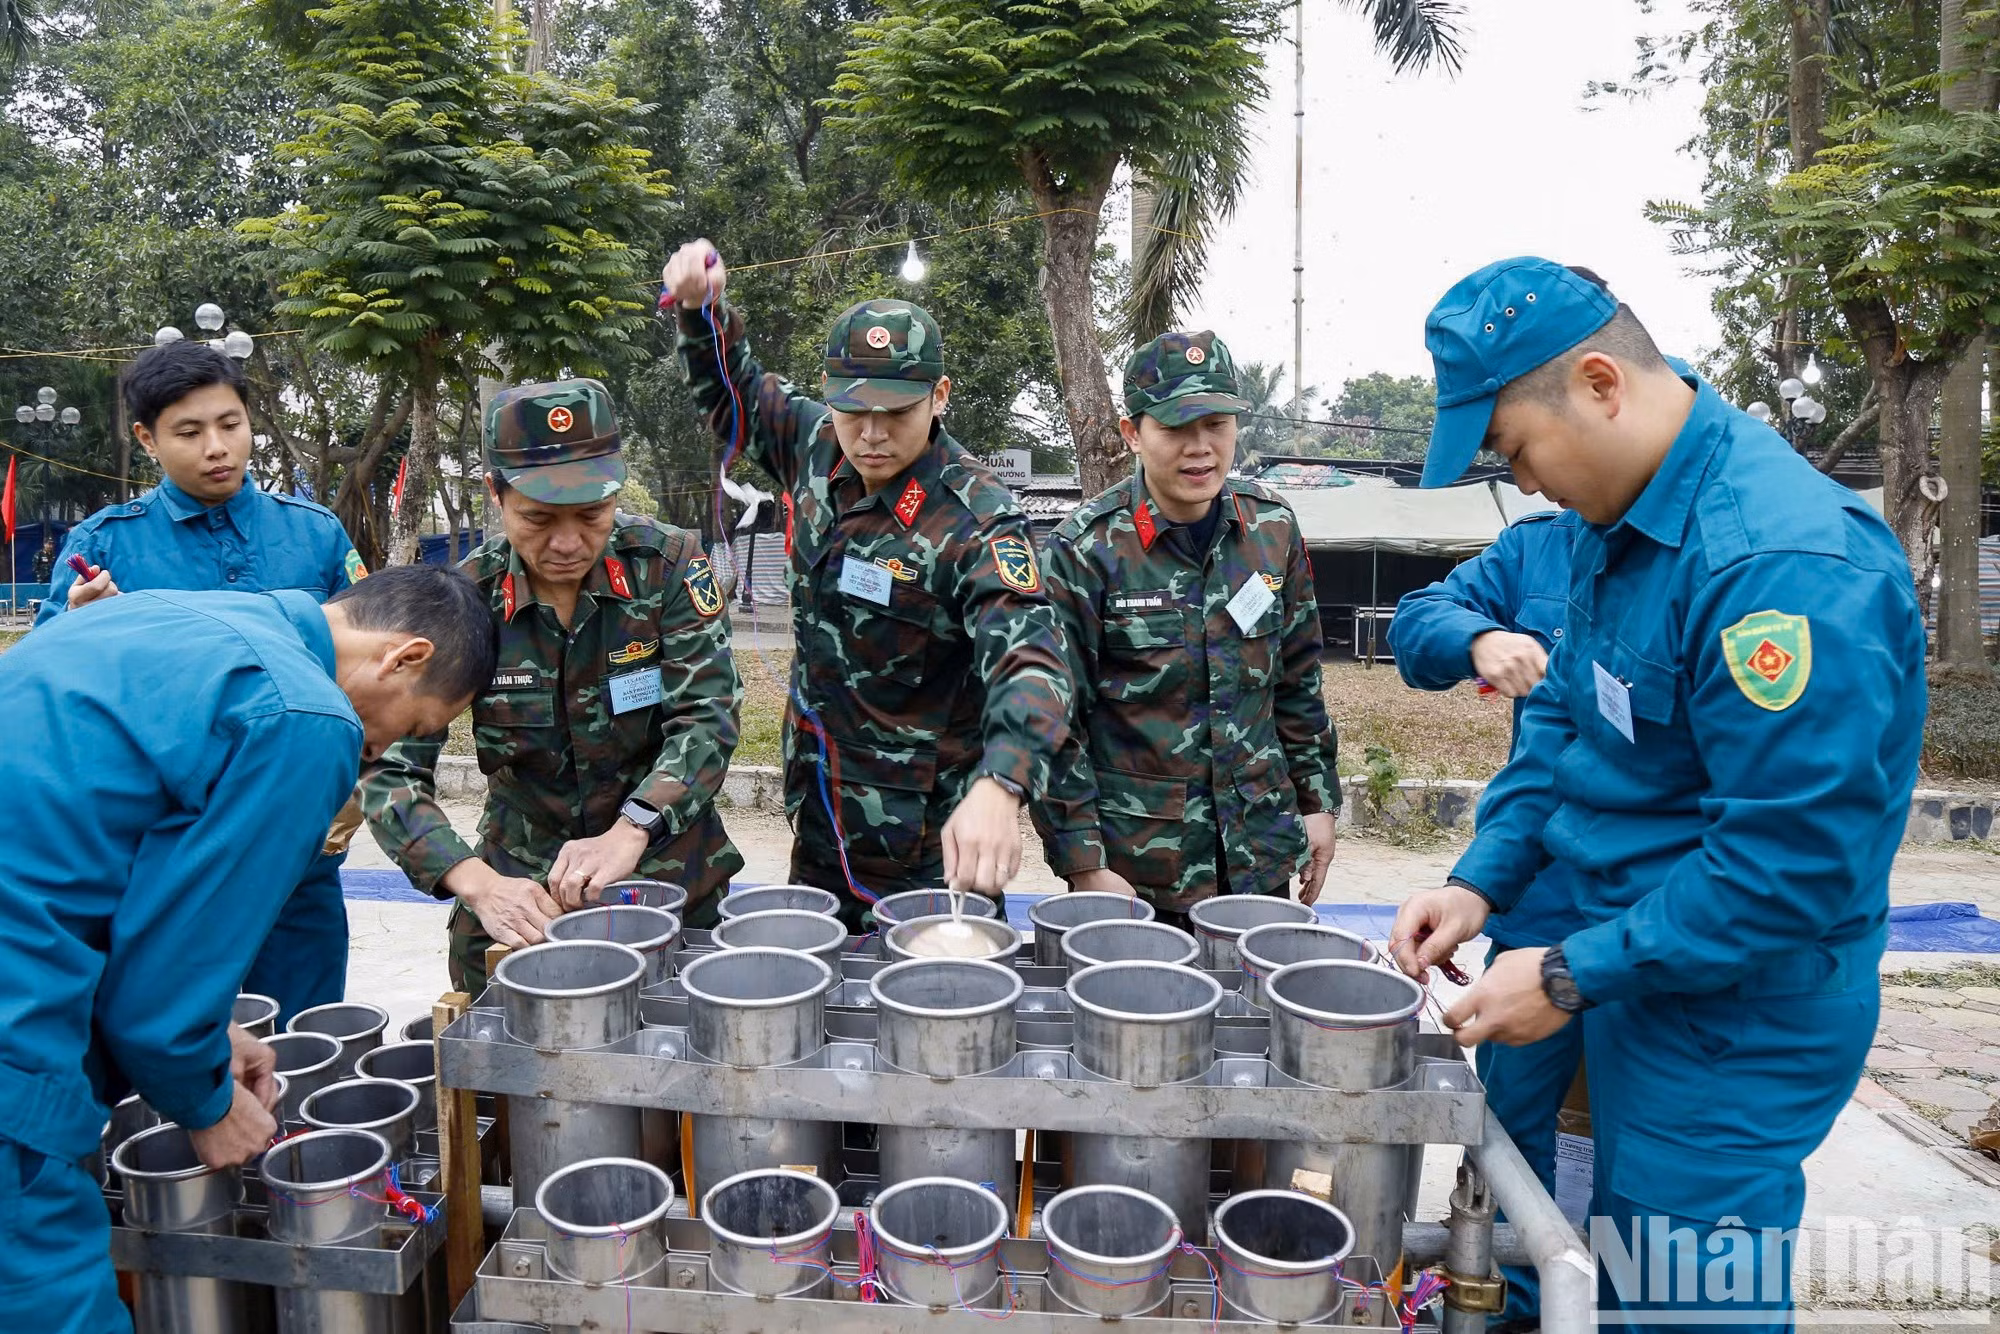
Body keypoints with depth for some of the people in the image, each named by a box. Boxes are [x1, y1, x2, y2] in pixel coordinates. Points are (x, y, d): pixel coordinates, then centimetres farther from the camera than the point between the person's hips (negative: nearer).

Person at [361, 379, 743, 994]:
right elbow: (387, 769, -15)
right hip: (521, 896, 1)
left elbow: (707, 719, -19)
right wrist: (479, 885, -32)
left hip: (672, 884, 0)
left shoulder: (668, 564, -13)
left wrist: (629, 831, -36)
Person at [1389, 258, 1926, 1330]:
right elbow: (1564, 718, 11)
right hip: (1637, 982, 9)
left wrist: (1573, 976, -21)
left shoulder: (1785, 560, -28)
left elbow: (1794, 858, -28)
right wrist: (1481, 881, -1)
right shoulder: (1615, 524, 2)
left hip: (1732, 1029, -8)